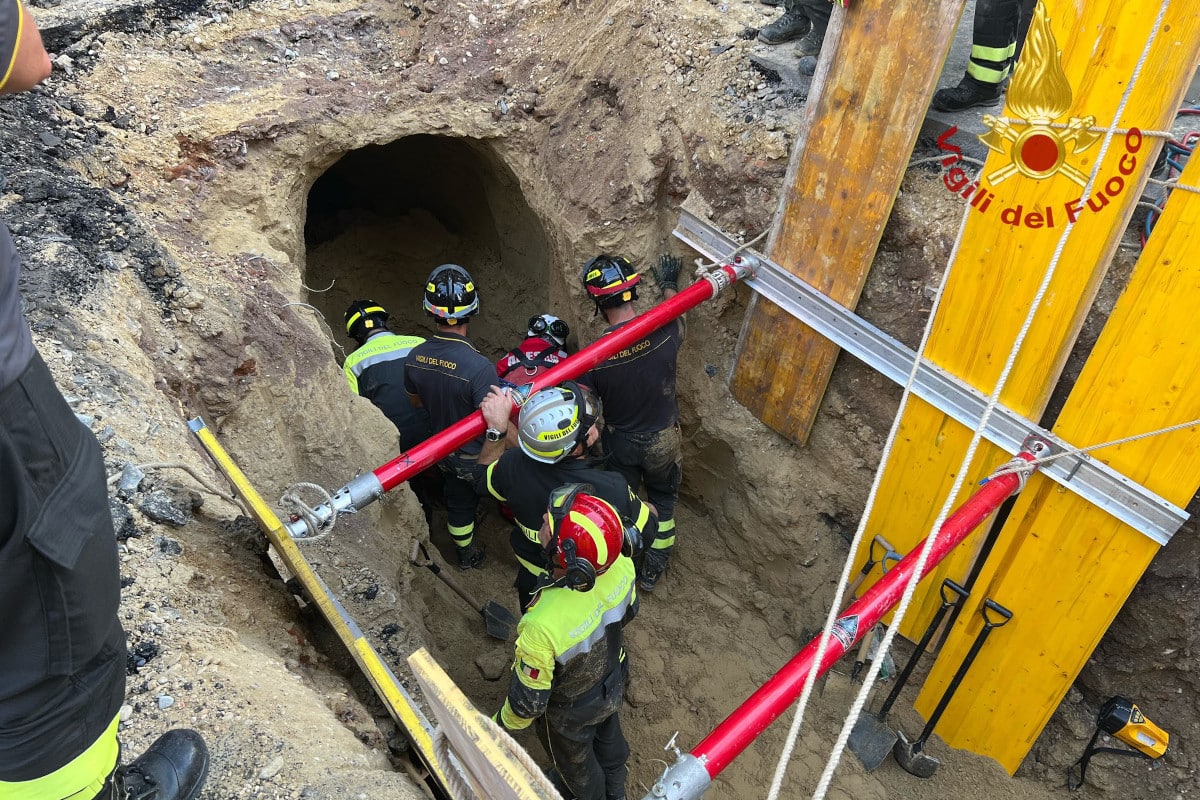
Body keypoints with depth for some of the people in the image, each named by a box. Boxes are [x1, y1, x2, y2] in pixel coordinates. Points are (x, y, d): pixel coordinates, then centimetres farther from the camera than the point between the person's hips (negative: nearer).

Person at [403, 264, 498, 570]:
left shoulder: (414, 358, -16)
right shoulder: (479, 367, -38)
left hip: (445, 451, 5)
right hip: (480, 459, -5)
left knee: (458, 501, 29)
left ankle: (467, 555, 53)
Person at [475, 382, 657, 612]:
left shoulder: (514, 466, -32)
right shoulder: (611, 490, -40)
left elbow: (485, 476, -6)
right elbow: (647, 530, -20)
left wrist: (497, 427, -6)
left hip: (532, 582, 2)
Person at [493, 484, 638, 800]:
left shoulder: (544, 625, -48)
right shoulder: (619, 564, -32)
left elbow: (529, 700, -29)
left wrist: (503, 724, -7)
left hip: (572, 710, -4)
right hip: (613, 681, 5)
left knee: (573, 757, 30)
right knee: (608, 735, 36)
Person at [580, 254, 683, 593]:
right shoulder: (664, 332, -22)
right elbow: (676, 314, 4)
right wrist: (668, 284, 22)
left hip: (619, 443, -1)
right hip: (662, 440, 1)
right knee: (662, 501, 27)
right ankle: (652, 572, 41)